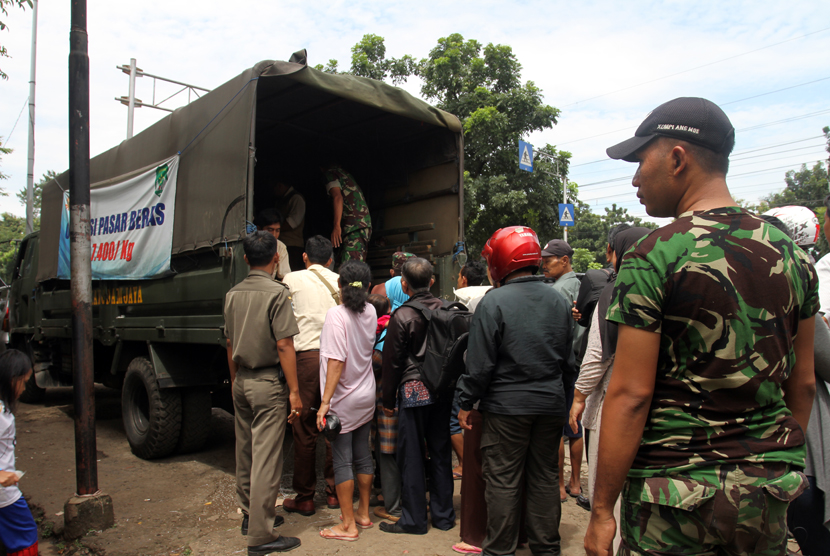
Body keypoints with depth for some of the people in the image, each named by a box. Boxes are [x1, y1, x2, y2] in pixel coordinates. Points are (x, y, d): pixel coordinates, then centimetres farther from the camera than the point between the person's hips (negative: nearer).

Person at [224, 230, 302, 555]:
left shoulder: (233, 294, 8)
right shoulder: (277, 292, -13)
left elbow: (230, 344, 14)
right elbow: (284, 346, -16)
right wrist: (294, 391, -12)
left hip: (241, 382, 7)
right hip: (267, 382, -7)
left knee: (245, 453, 17)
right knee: (266, 458, -2)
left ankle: (249, 515, 32)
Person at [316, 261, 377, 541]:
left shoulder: (336, 315, -18)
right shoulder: (370, 312, 0)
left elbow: (337, 361, -22)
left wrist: (325, 402, -19)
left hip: (343, 401, -6)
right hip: (367, 397, 7)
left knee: (342, 460, 3)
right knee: (363, 455, 17)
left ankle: (348, 525, 12)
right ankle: (363, 513, 31)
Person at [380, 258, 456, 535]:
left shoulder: (401, 317, -12)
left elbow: (391, 362, -7)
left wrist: (388, 401, 2)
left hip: (414, 390, -5)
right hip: (443, 390, 5)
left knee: (411, 456, 6)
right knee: (440, 452, 14)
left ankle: (414, 519, 16)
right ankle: (443, 515, 24)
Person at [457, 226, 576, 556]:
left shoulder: (493, 302, -13)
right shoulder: (559, 301, 5)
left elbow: (480, 363, -13)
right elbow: (569, 361, 12)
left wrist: (466, 404, -3)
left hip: (506, 406, -5)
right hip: (550, 405, 6)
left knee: (503, 480, 5)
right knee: (545, 478, 15)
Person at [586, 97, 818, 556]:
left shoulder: (653, 256, -16)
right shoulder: (790, 253, 3)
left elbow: (630, 394, -18)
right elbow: (803, 381, 9)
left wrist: (601, 510, -11)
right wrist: (782, 462, 22)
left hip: (677, 486, -5)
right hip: (769, 486, 6)